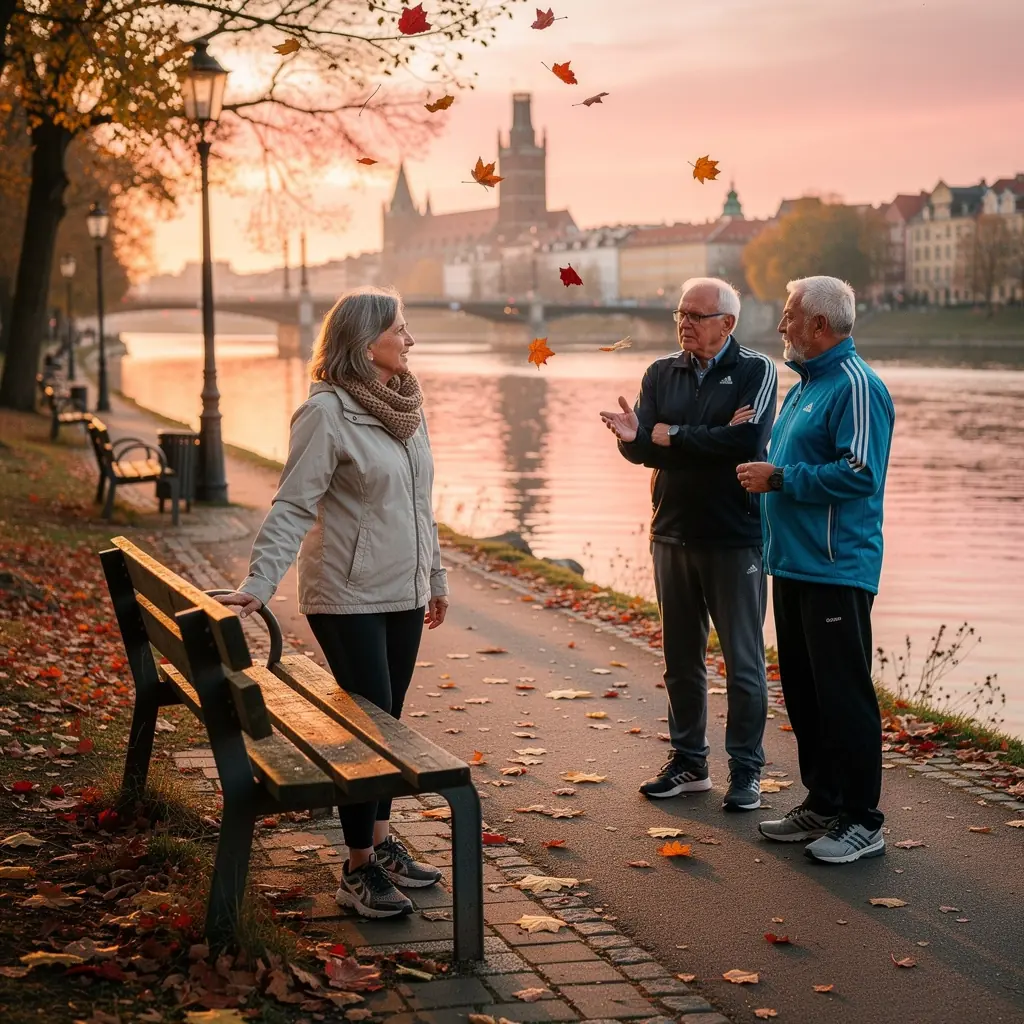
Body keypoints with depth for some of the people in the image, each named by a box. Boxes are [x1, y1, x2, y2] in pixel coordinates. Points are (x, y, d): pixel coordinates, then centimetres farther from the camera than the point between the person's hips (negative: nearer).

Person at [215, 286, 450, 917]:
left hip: (403, 593, 7)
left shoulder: (406, 405, 10)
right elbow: (293, 506, -17)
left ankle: (382, 844, 26)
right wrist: (261, 582, -26)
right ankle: (359, 871, 5)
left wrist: (436, 576, 21)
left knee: (388, 721, 13)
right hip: (350, 597, -7)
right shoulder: (327, 411, -14)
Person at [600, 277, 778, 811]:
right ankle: (689, 761, 24)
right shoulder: (661, 373, 9)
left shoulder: (756, 371, -5)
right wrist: (633, 437, -23)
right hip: (672, 535, 5)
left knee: (743, 661, 2)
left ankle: (746, 769, 12)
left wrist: (672, 437, -12)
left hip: (735, 537, -5)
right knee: (681, 659, 12)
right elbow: (643, 450, 1)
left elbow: (746, 441, -20)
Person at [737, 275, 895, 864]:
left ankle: (863, 821, 2)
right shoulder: (807, 384, 18)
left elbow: (859, 474, -22)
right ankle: (823, 803, 25)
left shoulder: (856, 387, -14)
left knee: (844, 694, -6)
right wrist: (767, 475, 10)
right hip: (795, 565, 10)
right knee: (804, 692, 14)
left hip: (836, 570, -10)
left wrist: (779, 478, -17)